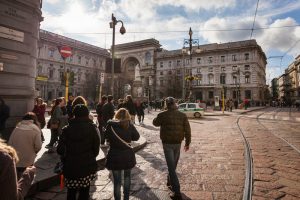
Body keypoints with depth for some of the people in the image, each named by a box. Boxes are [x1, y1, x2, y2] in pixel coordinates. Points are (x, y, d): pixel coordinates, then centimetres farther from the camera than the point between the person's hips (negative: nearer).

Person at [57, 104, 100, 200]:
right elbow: (96, 149, -6)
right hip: (87, 167, -1)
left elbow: (60, 150, -5)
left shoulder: (67, 129, -3)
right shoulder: (92, 128, -7)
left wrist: (66, 158, 15)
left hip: (70, 167, 2)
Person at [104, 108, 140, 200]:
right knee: (127, 177, 24)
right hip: (128, 155, 2)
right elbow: (136, 137, 1)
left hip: (115, 156, -1)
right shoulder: (129, 125, -8)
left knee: (117, 181, 11)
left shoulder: (111, 124, -11)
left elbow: (106, 136, 3)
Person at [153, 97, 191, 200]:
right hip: (178, 143, 4)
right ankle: (170, 181, 44)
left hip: (167, 143, -4)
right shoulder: (182, 115, -3)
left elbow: (155, 123, 9)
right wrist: (187, 142, 9)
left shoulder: (162, 115, -11)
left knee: (171, 167, 1)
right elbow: (187, 130, -2)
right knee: (173, 165, 24)